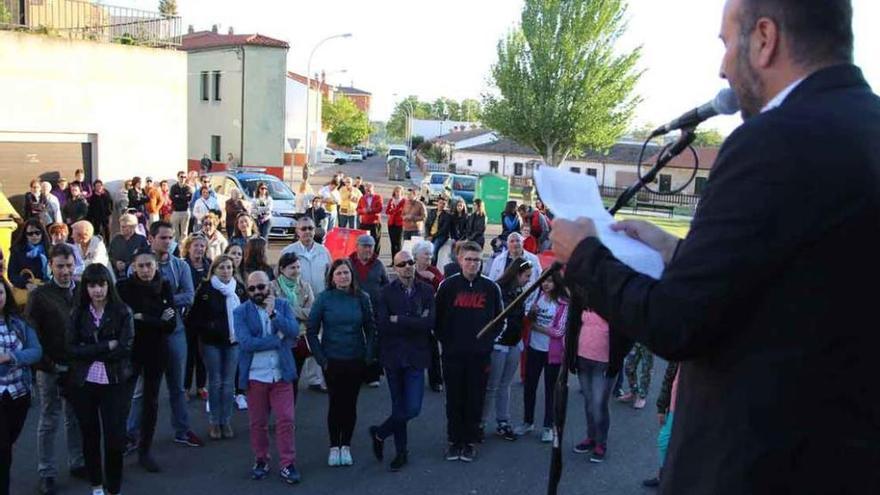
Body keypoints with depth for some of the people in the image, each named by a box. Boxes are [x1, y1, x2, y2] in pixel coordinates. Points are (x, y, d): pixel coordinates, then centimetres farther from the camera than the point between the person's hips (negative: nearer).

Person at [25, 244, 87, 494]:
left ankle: (78, 464, 28)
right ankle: (47, 473, 19)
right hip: (51, 370, -3)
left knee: (77, 419, 14)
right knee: (48, 422, 9)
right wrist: (47, 364, -11)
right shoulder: (40, 295, -6)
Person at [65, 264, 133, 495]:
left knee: (115, 437, -2)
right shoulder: (77, 313, 2)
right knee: (90, 436, 14)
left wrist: (89, 351, -12)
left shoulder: (122, 312, -4)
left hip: (115, 383, -2)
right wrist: (107, 346, -15)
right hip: (83, 383, 2)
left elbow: (124, 347, -12)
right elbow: (71, 349, -7)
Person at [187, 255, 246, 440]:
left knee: (228, 383, 7)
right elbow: (194, 316, -5)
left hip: (233, 341, 2)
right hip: (212, 342, -2)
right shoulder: (205, 289, -6)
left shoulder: (239, 288, 2)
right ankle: (214, 422, 17)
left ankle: (226, 421, 18)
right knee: (215, 382, 5)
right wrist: (206, 328, -15)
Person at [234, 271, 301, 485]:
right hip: (255, 376, 0)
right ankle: (261, 460, 27)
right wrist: (277, 339, -13)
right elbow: (246, 342, -16)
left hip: (281, 374, 1)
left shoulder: (282, 306, 3)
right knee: (258, 423, 10)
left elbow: (294, 331, -12)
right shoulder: (241, 312, -3)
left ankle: (288, 464, 9)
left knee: (286, 420, -1)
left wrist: (273, 313, -22)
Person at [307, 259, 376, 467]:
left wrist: (369, 356, -2)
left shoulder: (362, 298, -2)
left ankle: (346, 446, 22)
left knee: (350, 403, 8)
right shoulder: (324, 298, -6)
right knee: (335, 403, 5)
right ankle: (334, 447, 20)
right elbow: (312, 331, -1)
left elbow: (371, 329, 4)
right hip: (332, 361, -1)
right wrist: (321, 359, -4)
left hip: (356, 360, 1)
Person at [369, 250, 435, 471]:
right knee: (399, 407, 11)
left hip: (416, 356, 0)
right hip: (393, 356, 0)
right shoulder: (386, 292, -1)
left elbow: (430, 322, -13)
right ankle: (401, 451, 28)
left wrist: (399, 320, -14)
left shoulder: (427, 291, 1)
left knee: (412, 408, -6)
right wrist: (414, 323, -13)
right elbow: (382, 325, -13)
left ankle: (380, 433, 19)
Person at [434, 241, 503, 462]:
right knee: (454, 400, 6)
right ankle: (454, 440, 19)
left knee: (475, 400, 5)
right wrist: (446, 341, 0)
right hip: (453, 355, 0)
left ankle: (470, 441, 18)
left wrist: (487, 342, 3)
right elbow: (437, 318, 4)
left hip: (480, 355, 0)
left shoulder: (491, 288, 2)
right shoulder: (448, 285, 0)